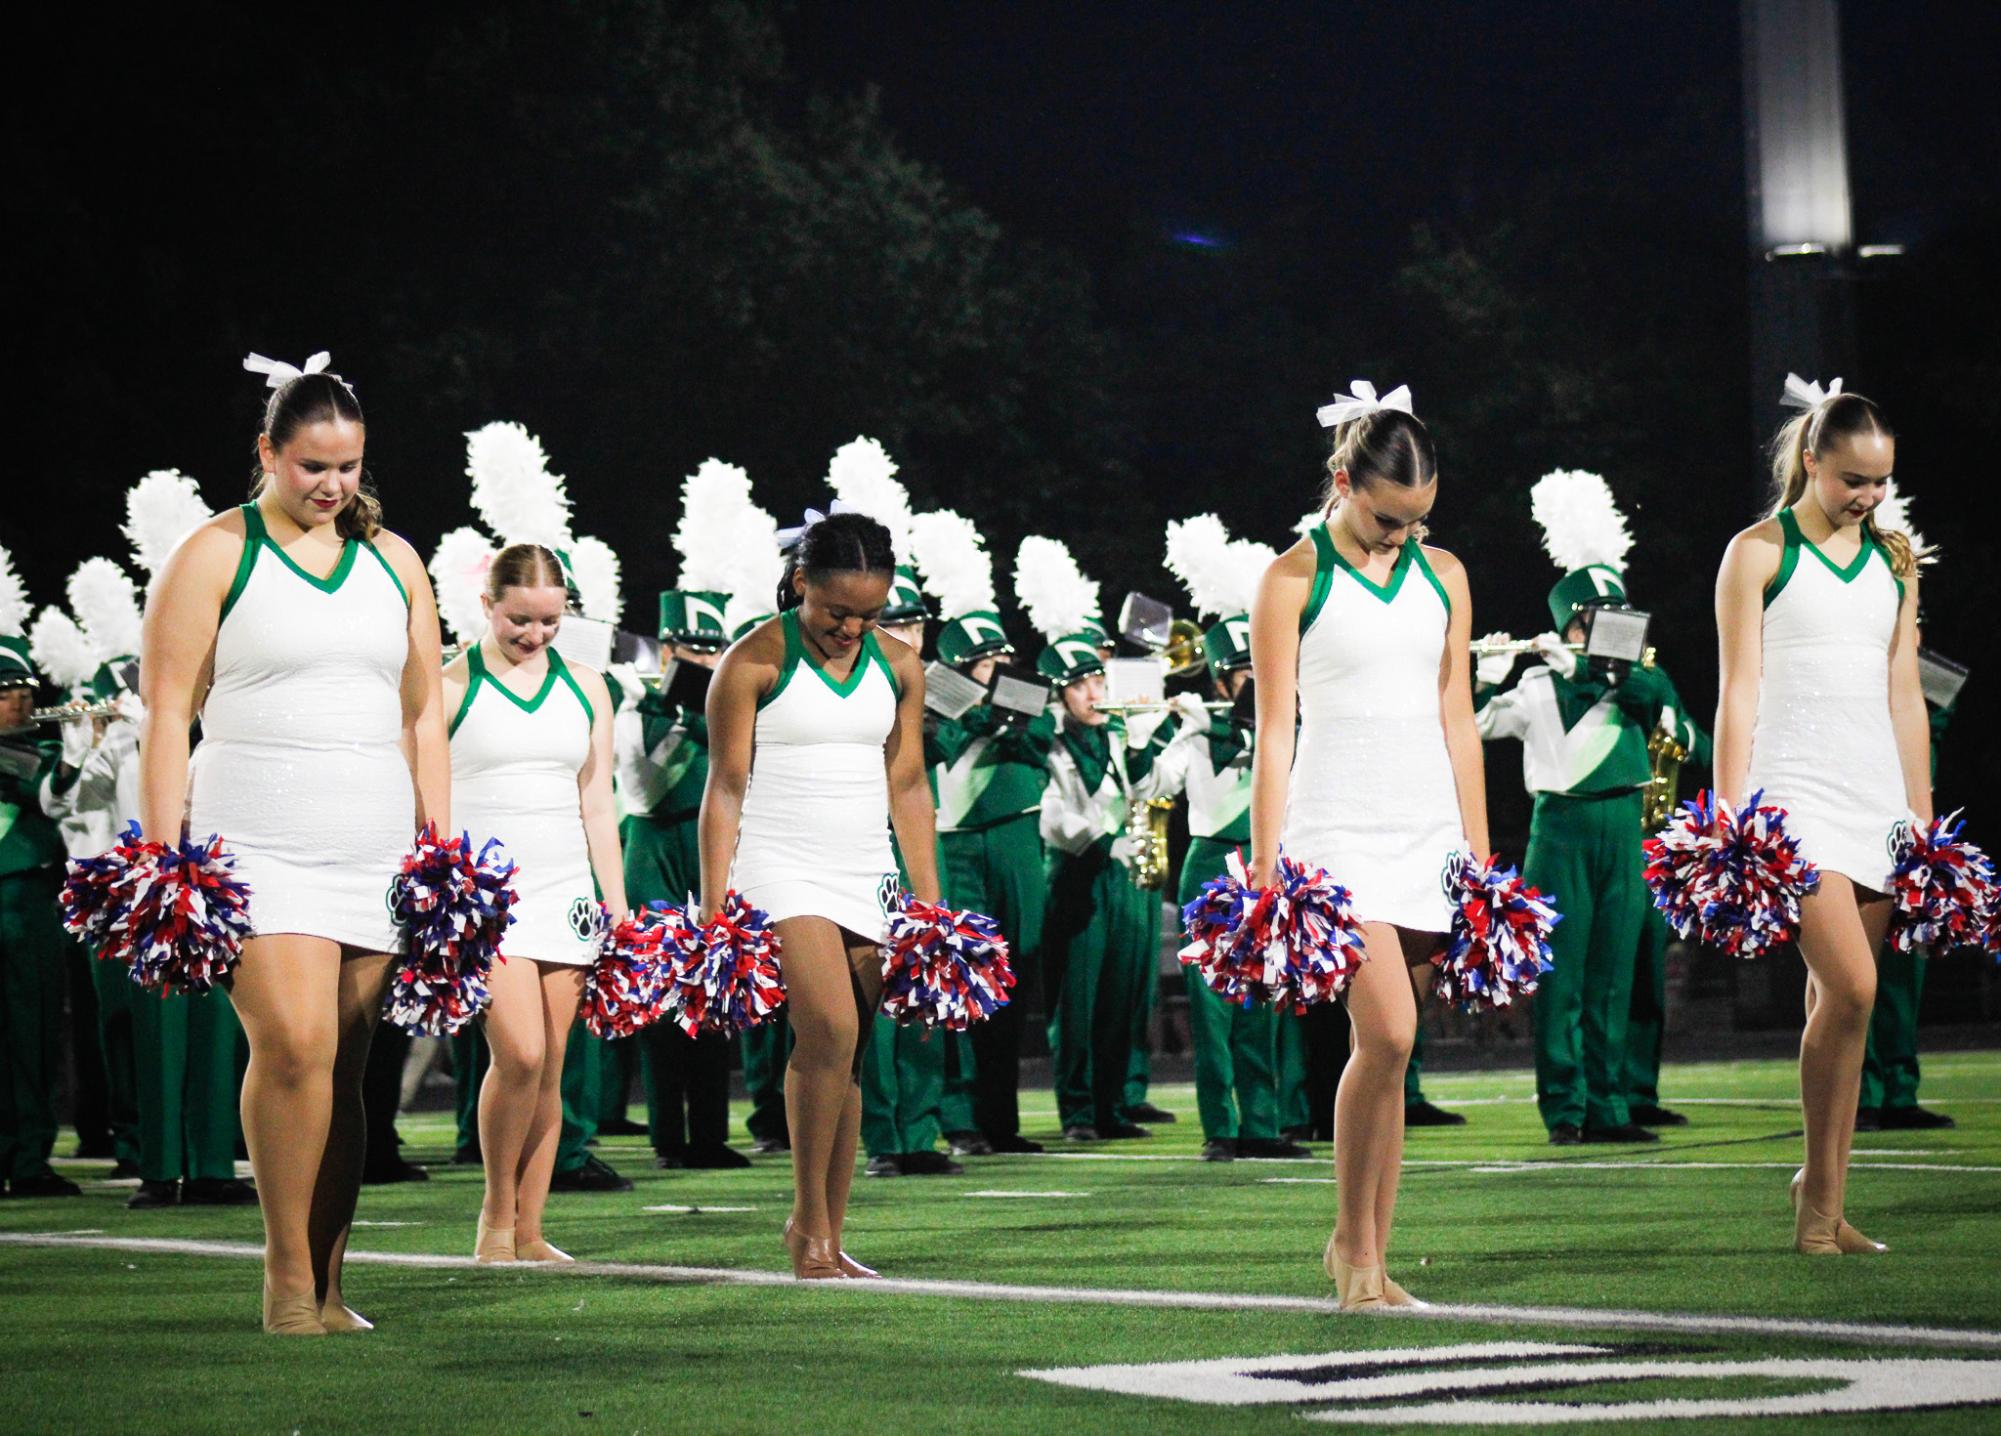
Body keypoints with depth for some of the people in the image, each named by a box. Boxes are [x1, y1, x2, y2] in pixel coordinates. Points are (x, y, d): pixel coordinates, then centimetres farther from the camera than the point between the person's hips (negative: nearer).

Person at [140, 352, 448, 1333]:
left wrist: (443, 847, 11)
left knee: (345, 1064, 2)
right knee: (294, 1042, -19)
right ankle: (287, 1278, -9)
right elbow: (166, 713, -2)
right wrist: (163, 859, -10)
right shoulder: (214, 557, 1)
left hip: (375, 849, 4)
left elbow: (422, 716, 18)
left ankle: (326, 1288, 7)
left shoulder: (392, 560, 15)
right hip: (254, 843, -4)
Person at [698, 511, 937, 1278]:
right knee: (830, 1029, -21)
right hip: (779, 871, -5)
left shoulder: (899, 667, 9)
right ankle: (808, 1219, -10)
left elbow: (908, 787, 14)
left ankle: (828, 1241, 11)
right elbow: (726, 786, -5)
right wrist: (713, 908, -10)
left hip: (867, 878, 5)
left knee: (847, 1056, 3)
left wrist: (931, 902, 10)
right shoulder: (754, 662, -5)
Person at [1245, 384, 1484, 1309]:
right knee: (1387, 1032, -17)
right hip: (1337, 826, -4)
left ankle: (1369, 1253, 11)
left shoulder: (1441, 575, 11)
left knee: (1390, 1045, 4)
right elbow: (1274, 731, -3)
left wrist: (1480, 850, 10)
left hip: (1428, 826, 4)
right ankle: (1354, 1241, -2)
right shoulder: (1295, 578, -2)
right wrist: (1265, 866, -8)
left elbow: (1457, 719, 14)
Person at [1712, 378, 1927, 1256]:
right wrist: (1728, 816, -9)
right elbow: (1739, 691, -3)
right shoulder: (1758, 553, 0)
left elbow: (1905, 694, 16)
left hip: (1878, 789, 5)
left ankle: (1824, 1194, 12)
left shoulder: (1893, 559, 14)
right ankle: (1821, 1194, -8)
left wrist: (1923, 815, 12)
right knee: (1850, 986, -17)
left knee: (1836, 997, 5)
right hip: (1792, 786, -5)